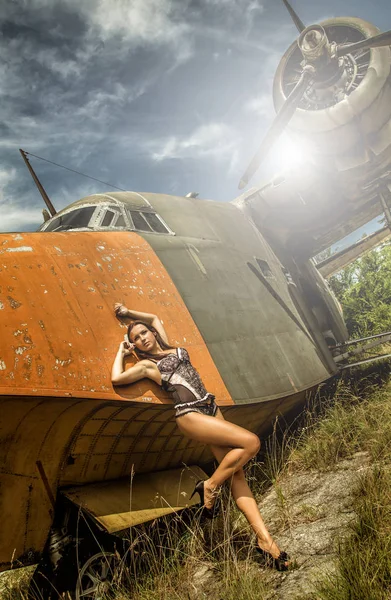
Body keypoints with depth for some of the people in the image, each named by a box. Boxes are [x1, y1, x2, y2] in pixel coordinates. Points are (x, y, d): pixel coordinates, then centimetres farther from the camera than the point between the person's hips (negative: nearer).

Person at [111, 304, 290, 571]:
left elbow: (155, 317, 35)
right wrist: (121, 352, 8)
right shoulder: (146, 365, 6)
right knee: (251, 442, -20)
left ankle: (265, 539, -5)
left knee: (236, 473, -4)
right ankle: (210, 486, -4)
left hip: (211, 408, 6)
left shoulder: (171, 348, 20)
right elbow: (117, 378, -8)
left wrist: (127, 312, 32)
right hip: (190, 414, -6)